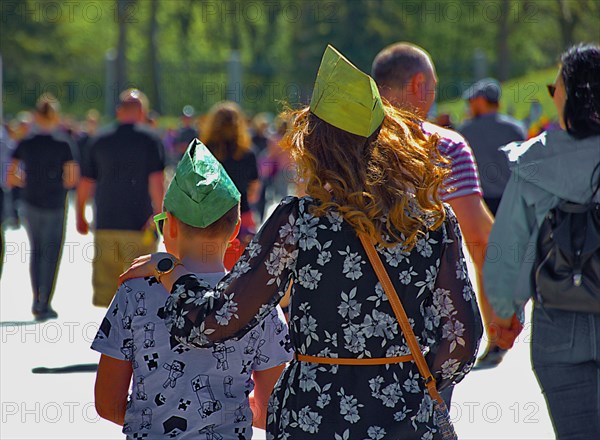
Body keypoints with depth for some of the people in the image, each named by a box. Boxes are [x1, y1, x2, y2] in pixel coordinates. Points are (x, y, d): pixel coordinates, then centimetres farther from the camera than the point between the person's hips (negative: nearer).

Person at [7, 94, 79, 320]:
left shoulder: (25, 144, -3)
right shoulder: (63, 145, -11)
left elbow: (11, 178, -3)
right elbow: (72, 180, -14)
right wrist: (59, 184, 6)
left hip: (31, 205, 3)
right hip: (55, 206, -3)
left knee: (36, 251, 19)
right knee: (51, 255, 6)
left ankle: (37, 301, 19)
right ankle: (44, 306, 7)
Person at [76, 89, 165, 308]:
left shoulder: (99, 141, 10)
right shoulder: (150, 141, -1)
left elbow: (85, 184, 14)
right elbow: (157, 181, -13)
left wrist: (80, 217, 25)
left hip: (105, 225, 3)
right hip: (139, 224, -3)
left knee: (104, 285, 6)